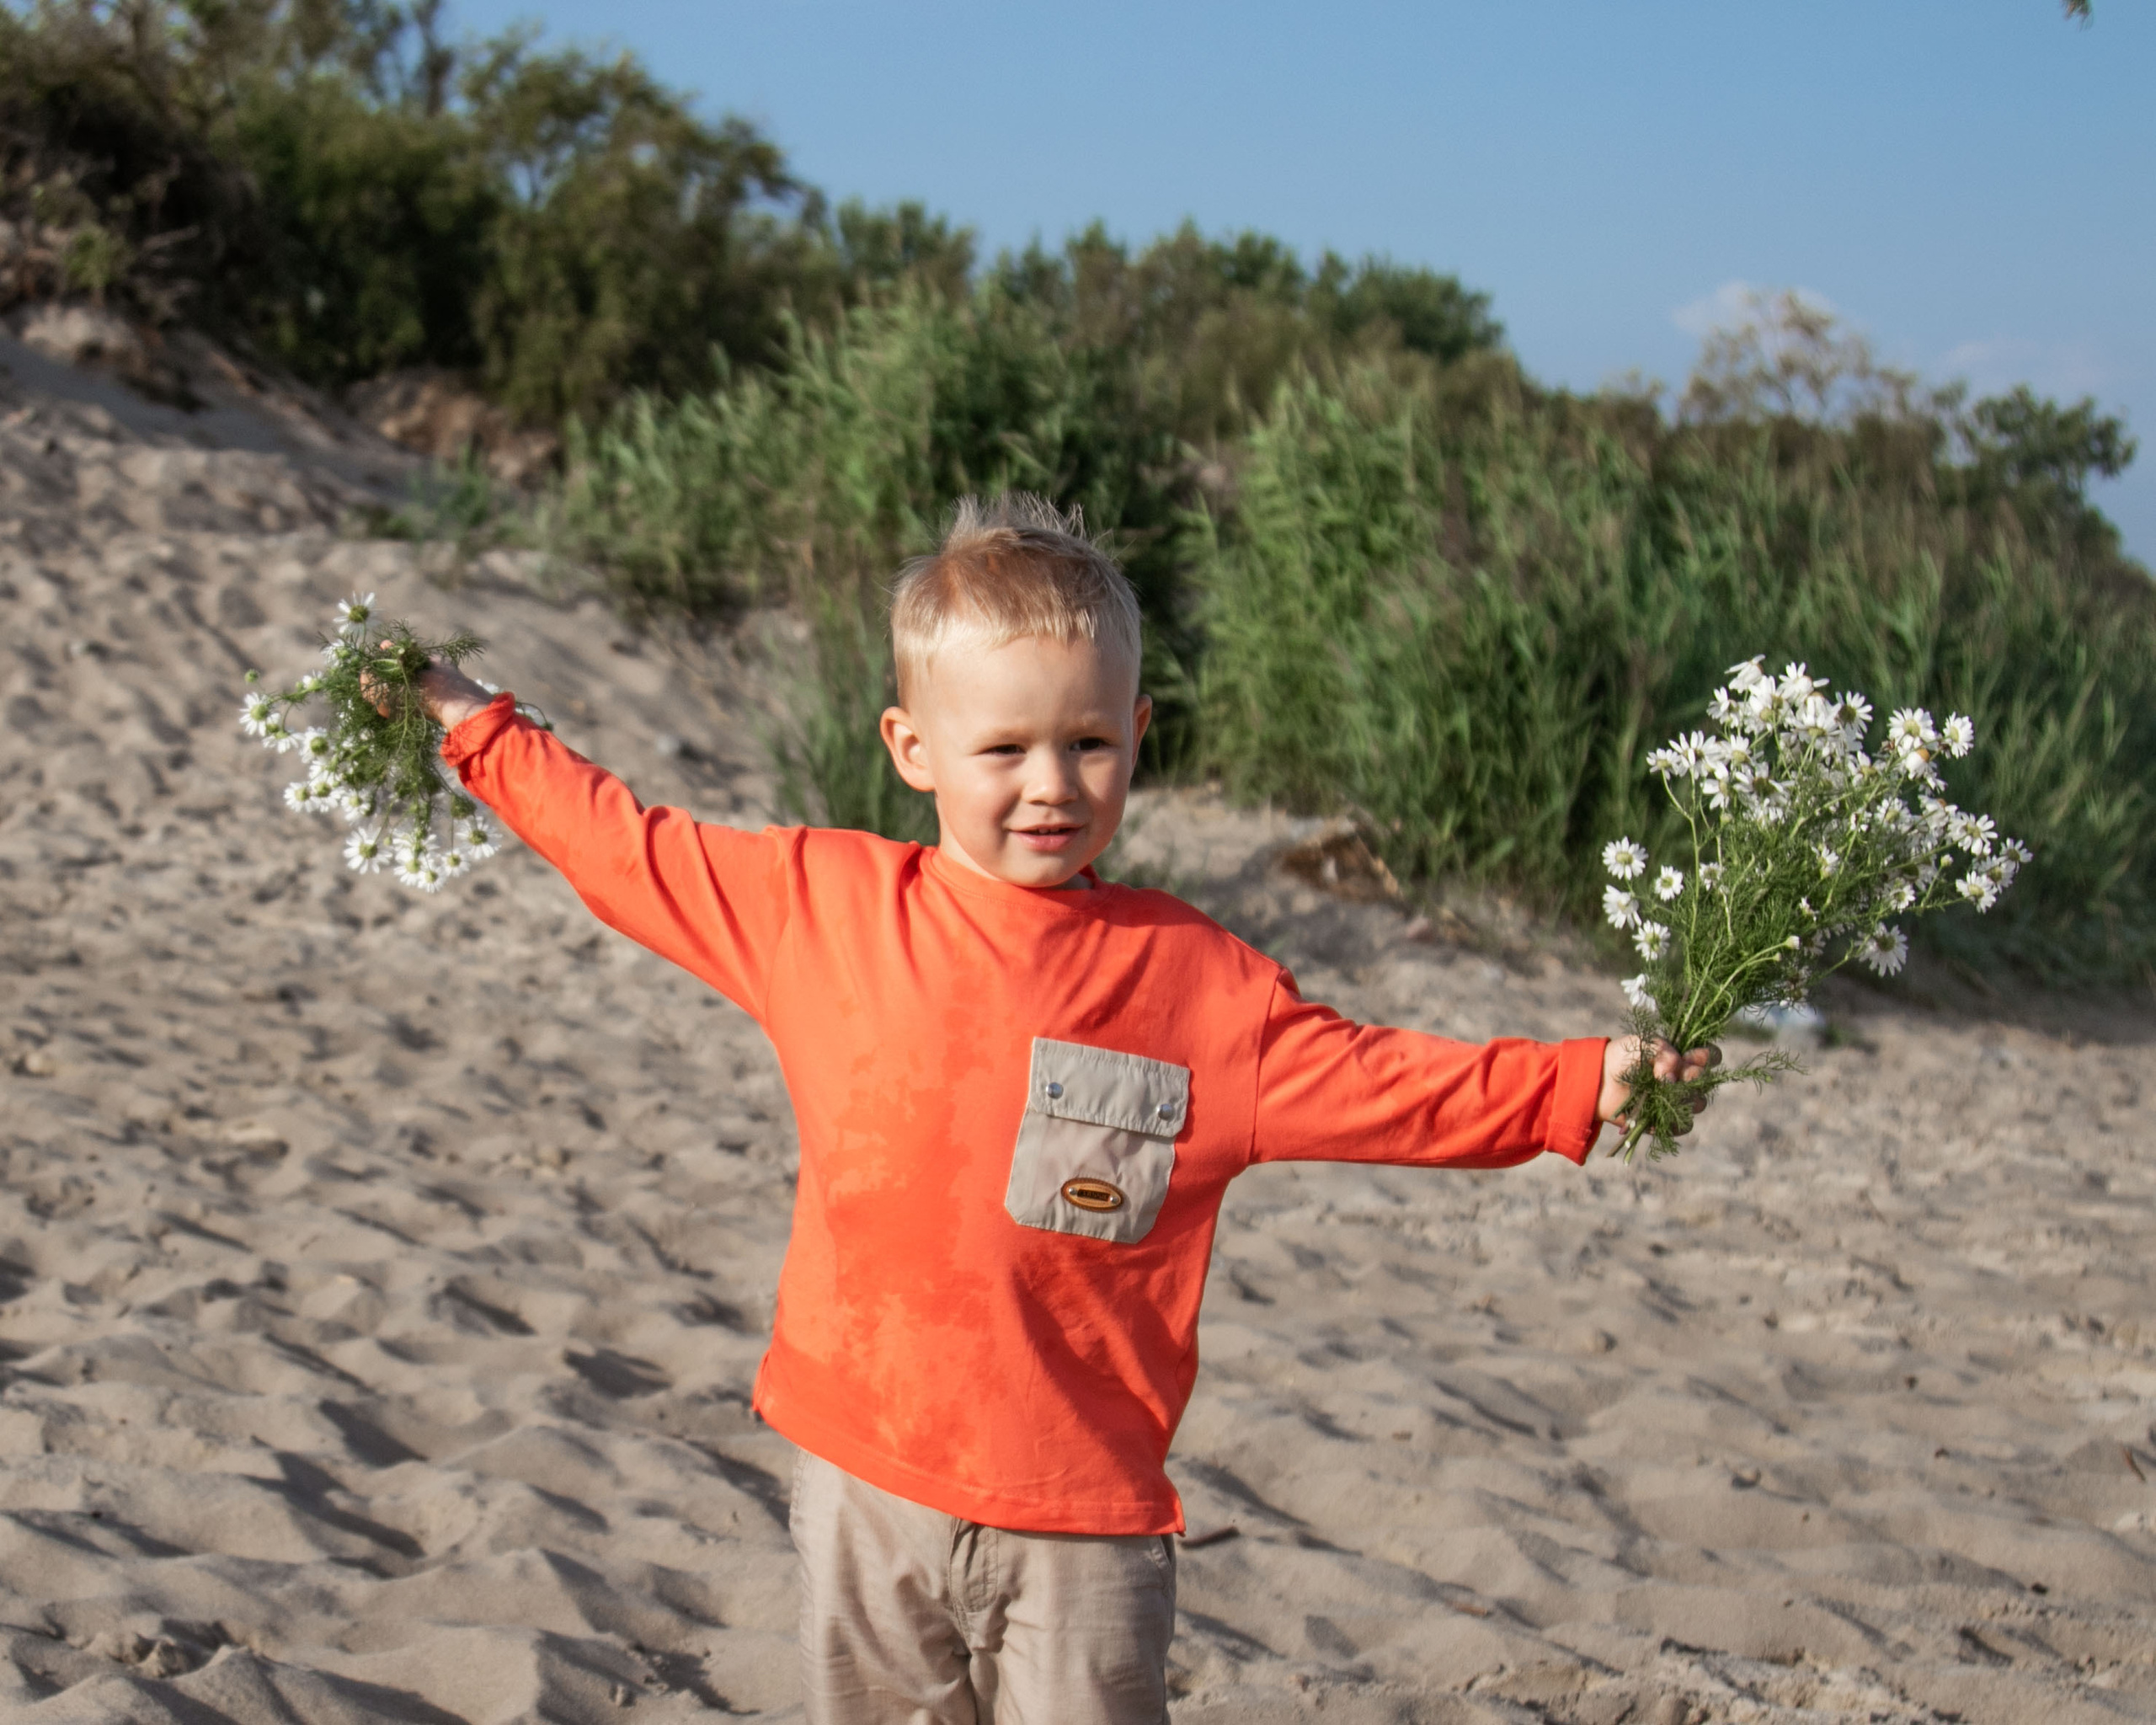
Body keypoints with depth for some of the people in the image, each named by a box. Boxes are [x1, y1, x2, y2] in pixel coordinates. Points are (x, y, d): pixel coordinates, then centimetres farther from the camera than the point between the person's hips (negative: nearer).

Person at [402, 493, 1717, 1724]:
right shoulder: (824, 906, 1)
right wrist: (482, 731, 17)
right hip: (868, 1483, 2)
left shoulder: (1200, 980, -2)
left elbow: (1384, 1084, -1)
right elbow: (635, 855, 13)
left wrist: (1584, 1084, -10)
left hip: (1084, 1516, -1)